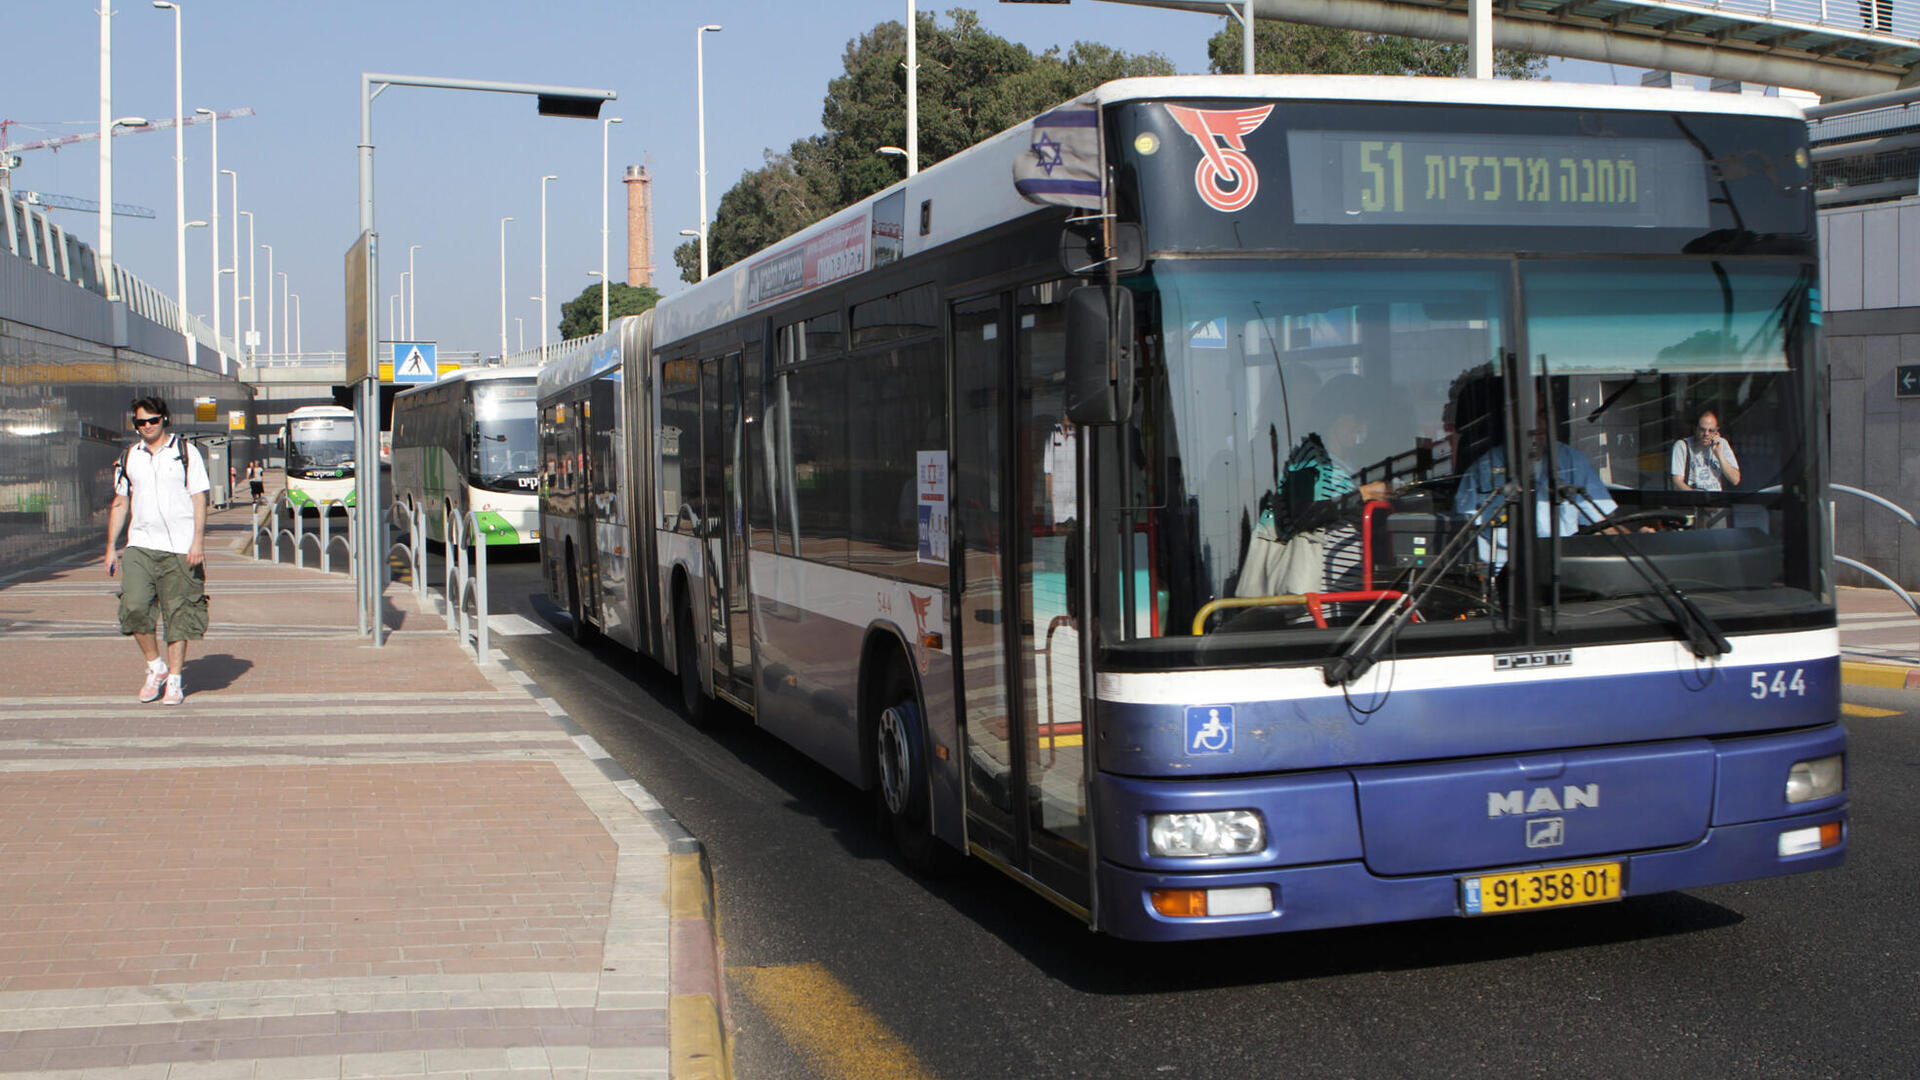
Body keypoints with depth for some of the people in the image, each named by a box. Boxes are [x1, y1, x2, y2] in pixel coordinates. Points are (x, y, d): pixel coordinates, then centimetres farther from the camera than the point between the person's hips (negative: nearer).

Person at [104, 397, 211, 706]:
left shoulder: (185, 453, 2)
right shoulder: (128, 457, 12)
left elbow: (199, 499, -1)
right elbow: (120, 503, 17)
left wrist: (197, 542, -10)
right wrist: (111, 547, 11)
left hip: (179, 547, -3)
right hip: (140, 545, 3)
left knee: (178, 614, 0)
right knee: (134, 607, -11)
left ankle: (174, 680, 8)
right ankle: (155, 666, 9)